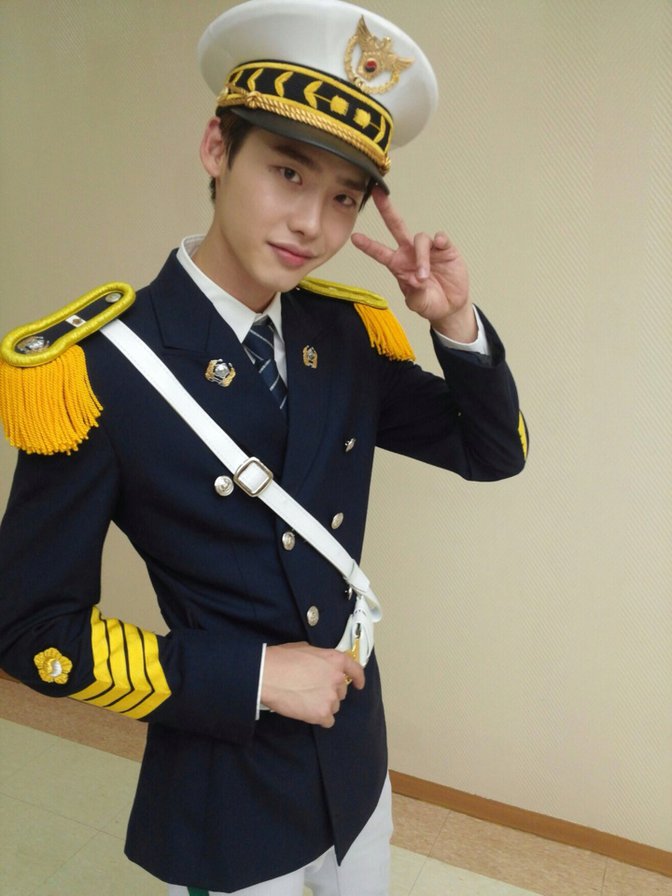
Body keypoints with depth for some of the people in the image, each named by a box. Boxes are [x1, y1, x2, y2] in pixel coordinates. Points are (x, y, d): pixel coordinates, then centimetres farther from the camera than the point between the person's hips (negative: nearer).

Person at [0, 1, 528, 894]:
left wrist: (457, 322, -16)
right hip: (225, 792, -4)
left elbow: (494, 451, 1)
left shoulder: (351, 333, -8)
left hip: (358, 757, 5)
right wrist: (255, 675, -20)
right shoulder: (94, 366, -22)